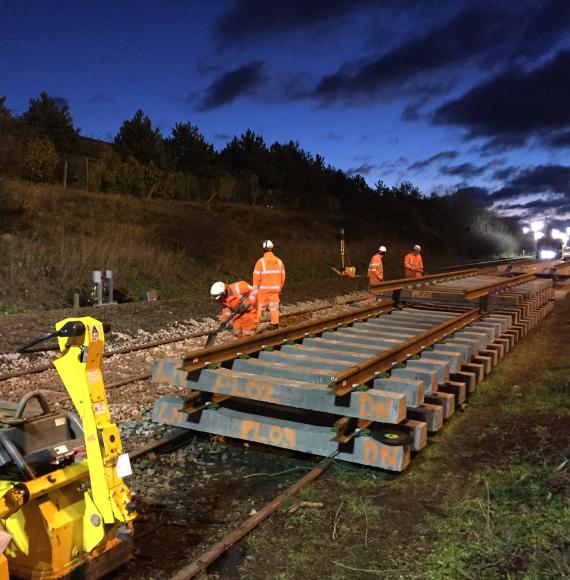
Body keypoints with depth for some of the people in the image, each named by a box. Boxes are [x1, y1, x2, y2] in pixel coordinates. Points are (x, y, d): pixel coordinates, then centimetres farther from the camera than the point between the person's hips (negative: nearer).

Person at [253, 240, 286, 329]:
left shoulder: (261, 261, -10)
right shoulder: (279, 261, 3)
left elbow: (256, 277, -10)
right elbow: (282, 276, 7)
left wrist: (255, 288, 0)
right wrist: (279, 287, 18)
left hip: (263, 289, -3)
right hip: (275, 289, 3)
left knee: (260, 307, 6)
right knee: (274, 307, 7)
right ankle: (275, 325, 5)